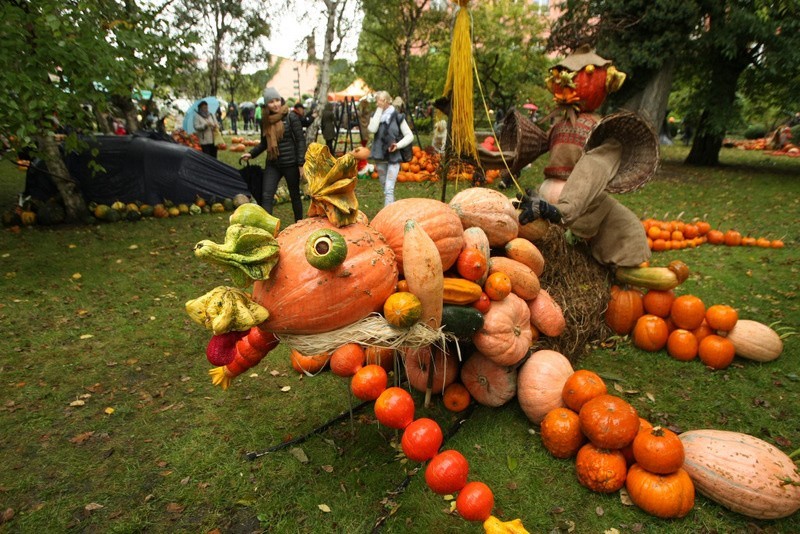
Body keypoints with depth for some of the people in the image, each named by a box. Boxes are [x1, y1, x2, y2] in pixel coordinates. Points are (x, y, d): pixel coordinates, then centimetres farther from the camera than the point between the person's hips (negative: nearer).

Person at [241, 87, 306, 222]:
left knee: (295, 195, 10)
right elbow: (264, 143, 17)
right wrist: (251, 153, 2)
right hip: (272, 164, 4)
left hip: (290, 163, -4)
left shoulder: (291, 117, -7)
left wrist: (301, 164, -13)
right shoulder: (265, 120, 6)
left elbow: (300, 140, -8)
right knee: (267, 197, -7)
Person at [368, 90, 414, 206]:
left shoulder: (397, 117, -3)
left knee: (389, 189, -13)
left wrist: (398, 145, -17)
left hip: (394, 157, -4)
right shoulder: (376, 116, 6)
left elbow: (410, 135, 0)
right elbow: (372, 129, -16)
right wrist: (379, 110, -13)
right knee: (385, 187, 14)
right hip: (380, 157, 4)